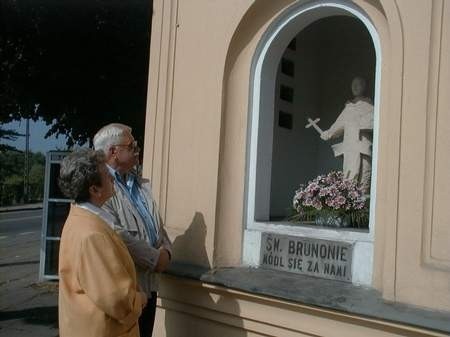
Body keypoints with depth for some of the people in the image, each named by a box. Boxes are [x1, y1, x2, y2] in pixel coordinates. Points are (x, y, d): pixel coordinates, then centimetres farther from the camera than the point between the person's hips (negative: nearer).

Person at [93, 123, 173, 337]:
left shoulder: (141, 183, 14)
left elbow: (156, 223, 17)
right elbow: (117, 235, -22)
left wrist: (165, 250, -2)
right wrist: (155, 258, -15)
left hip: (149, 283, 8)